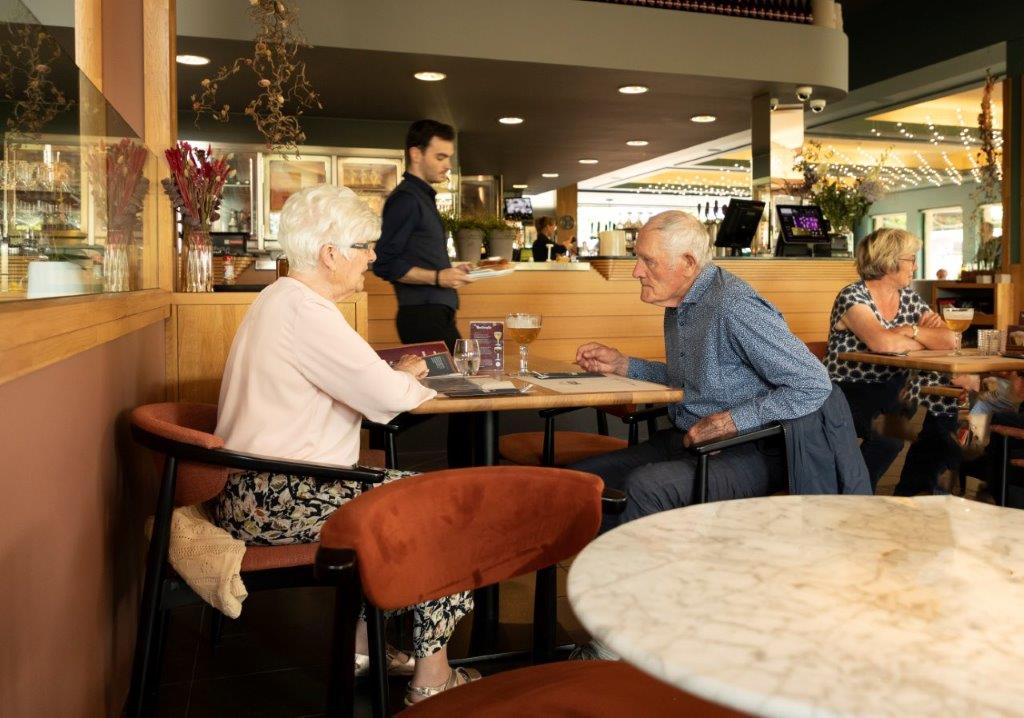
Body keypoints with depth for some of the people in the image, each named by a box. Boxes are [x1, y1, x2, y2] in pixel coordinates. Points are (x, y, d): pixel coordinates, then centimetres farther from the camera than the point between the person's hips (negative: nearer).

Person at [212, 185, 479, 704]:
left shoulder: (280, 299, 15)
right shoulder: (303, 309, -19)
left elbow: (352, 378, 24)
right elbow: (385, 396, -23)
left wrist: (395, 373, 9)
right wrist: (408, 379, -1)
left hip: (258, 491, 11)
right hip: (277, 501, -11)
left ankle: (359, 645, 27)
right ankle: (432, 676, 6)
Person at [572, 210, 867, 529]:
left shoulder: (733, 306, -19)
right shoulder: (679, 306, 10)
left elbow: (814, 385, -20)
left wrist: (730, 422, -22)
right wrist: (622, 364, 12)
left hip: (746, 454, -8)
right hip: (684, 441, 9)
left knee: (644, 487, -33)